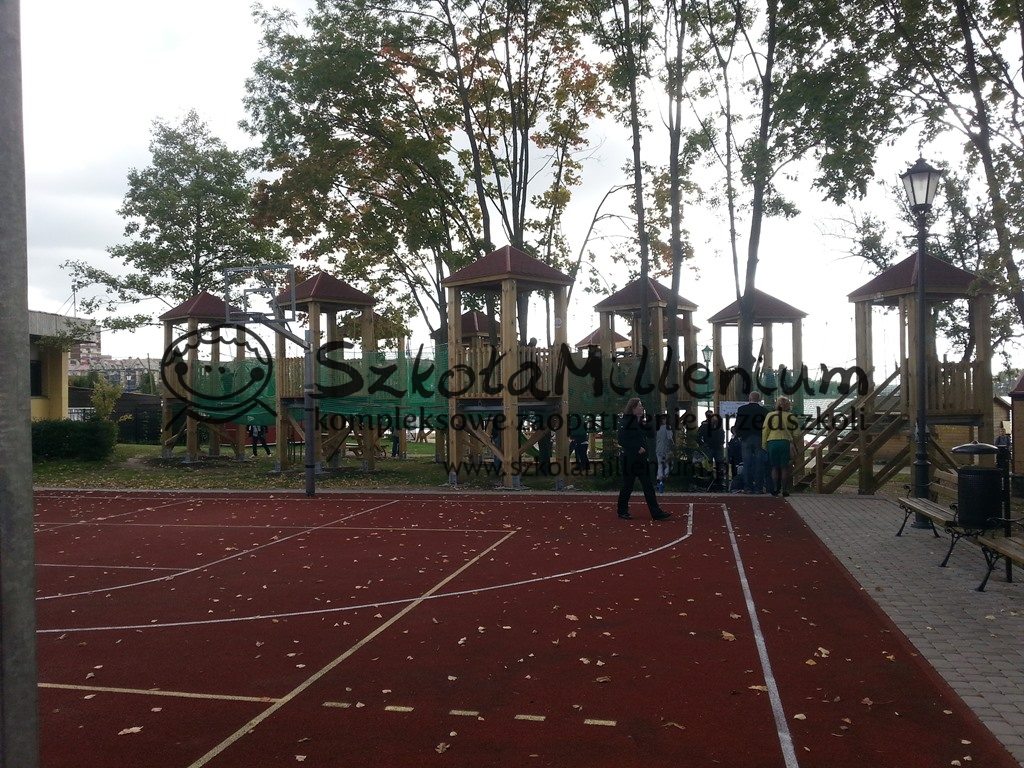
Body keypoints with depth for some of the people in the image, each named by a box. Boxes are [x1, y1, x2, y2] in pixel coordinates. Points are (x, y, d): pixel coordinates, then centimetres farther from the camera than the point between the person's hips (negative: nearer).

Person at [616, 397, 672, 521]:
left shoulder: (641, 421, 12)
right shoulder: (626, 421, -13)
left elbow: (649, 434, 13)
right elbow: (623, 441, -18)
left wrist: (646, 424, -3)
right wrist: (637, 448, -19)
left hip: (641, 458, 8)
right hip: (629, 459, -8)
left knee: (648, 486, 5)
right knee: (628, 485, 3)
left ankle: (656, 513, 7)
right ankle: (622, 511, 18)